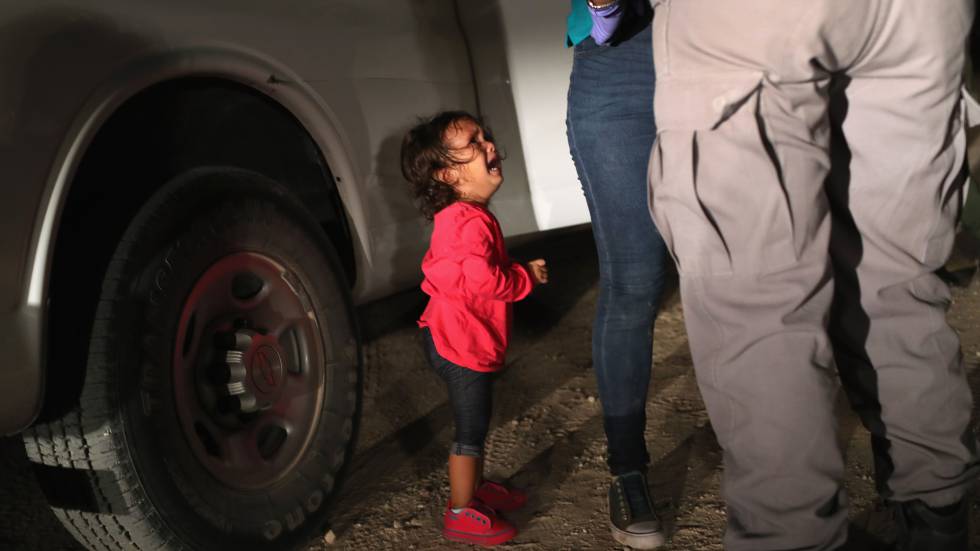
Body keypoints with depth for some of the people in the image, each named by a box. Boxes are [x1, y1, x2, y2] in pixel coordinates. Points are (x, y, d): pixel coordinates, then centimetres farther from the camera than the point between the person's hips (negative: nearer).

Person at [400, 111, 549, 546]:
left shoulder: (458, 216, 11)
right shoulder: (471, 221, -25)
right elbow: (487, 281, -31)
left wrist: (519, 272, 10)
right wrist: (528, 276, -16)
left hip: (465, 338, 11)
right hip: (462, 343, -11)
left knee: (475, 422, 23)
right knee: (471, 428, 2)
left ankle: (476, 489, 40)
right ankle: (461, 513, 14)